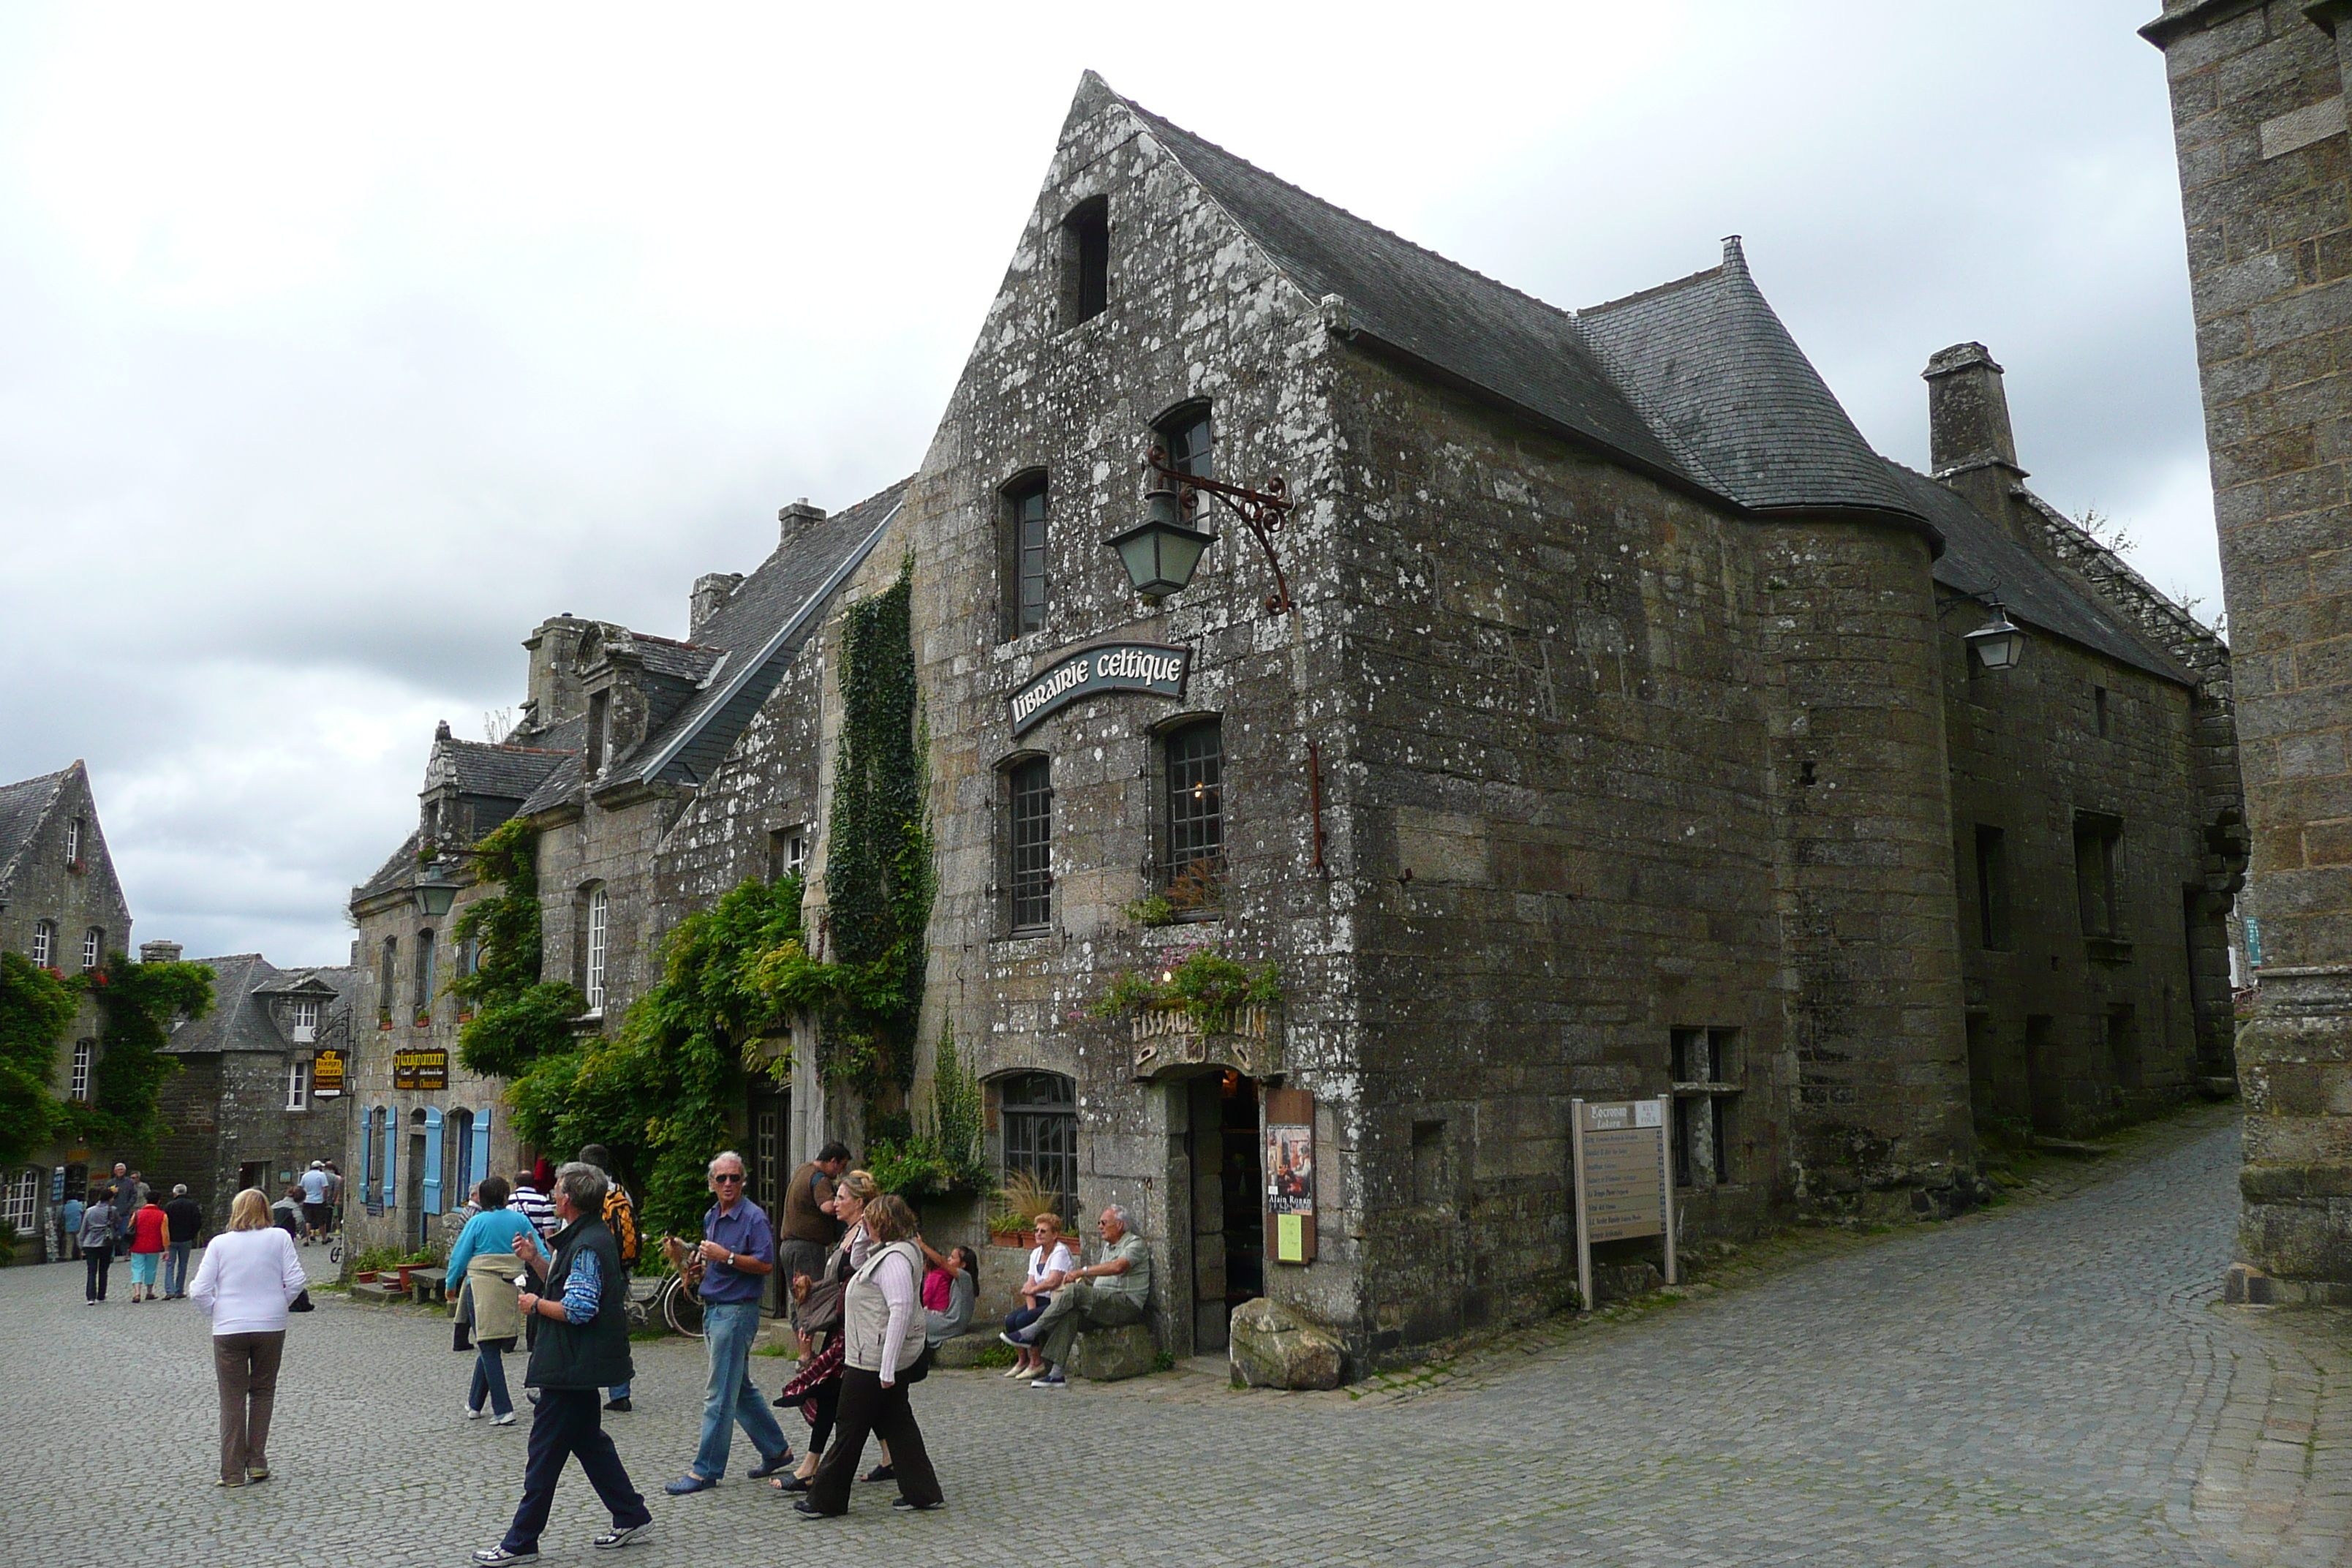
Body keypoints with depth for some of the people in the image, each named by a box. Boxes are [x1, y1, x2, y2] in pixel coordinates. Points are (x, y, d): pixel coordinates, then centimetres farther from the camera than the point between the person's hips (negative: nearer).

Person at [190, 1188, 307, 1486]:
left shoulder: (220, 1243, -1)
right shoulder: (280, 1238, -1)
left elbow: (200, 1290, -5)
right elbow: (295, 1281, -5)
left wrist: (215, 1312, 11)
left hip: (229, 1330, -1)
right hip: (271, 1327, 1)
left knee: (232, 1400, 7)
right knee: (263, 1393, 15)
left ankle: (233, 1472, 9)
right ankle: (257, 1462, 15)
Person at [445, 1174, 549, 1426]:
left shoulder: (477, 1222, -3)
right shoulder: (520, 1220, 4)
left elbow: (459, 1256, 1)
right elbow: (541, 1254, 5)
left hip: (481, 1289, -3)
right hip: (511, 1290, 3)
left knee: (489, 1349, 1)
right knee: (490, 1348, 17)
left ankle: (503, 1410, -4)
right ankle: (474, 1403, 29)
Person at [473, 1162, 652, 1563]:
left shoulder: (587, 1246, -21)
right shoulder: (586, 1238, 13)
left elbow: (579, 1308, -26)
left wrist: (536, 1305, -12)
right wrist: (535, 1260, 12)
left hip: (572, 1369, -11)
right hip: (579, 1365, 11)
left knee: (545, 1452, -1)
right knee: (588, 1440, 17)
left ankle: (520, 1543, 8)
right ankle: (632, 1517, 23)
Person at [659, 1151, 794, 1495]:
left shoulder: (754, 1217, -12)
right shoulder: (711, 1217, 14)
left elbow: (765, 1264, -18)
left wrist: (725, 1256, -23)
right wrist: (684, 1258, 3)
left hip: (737, 1310, -9)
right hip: (712, 1309, 9)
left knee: (719, 1395, -5)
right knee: (740, 1389, 16)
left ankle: (705, 1470, 2)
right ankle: (776, 1450, 27)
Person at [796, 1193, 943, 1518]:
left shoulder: (894, 1259, -21)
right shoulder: (890, 1252, 13)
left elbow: (901, 1311, -28)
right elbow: (857, 1263, 31)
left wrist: (887, 1369, -28)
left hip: (874, 1359, -10)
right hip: (886, 1358, 10)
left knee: (850, 1428, 2)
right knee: (896, 1422, 14)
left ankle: (826, 1500, 13)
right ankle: (921, 1492, 18)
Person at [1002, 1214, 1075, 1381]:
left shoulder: (1060, 1252, -11)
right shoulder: (1036, 1253, 15)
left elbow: (1053, 1282, -23)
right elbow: (1031, 1283, 7)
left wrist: (1032, 1290, -11)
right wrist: (1031, 1307, -9)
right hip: (1041, 1301, 8)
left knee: (1023, 1320, -25)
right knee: (1010, 1319, -12)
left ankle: (1037, 1363, -9)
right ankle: (1022, 1361, 4)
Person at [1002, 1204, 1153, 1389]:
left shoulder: (1135, 1244, -3)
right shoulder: (1108, 1246, 25)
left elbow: (1118, 1267, -22)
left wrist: (1083, 1271, -22)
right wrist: (1085, 1279, 4)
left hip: (1127, 1305, -8)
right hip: (1104, 1304, 8)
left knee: (1075, 1291, -26)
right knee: (1070, 1314, -21)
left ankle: (1032, 1333, -19)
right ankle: (1055, 1373, -26)